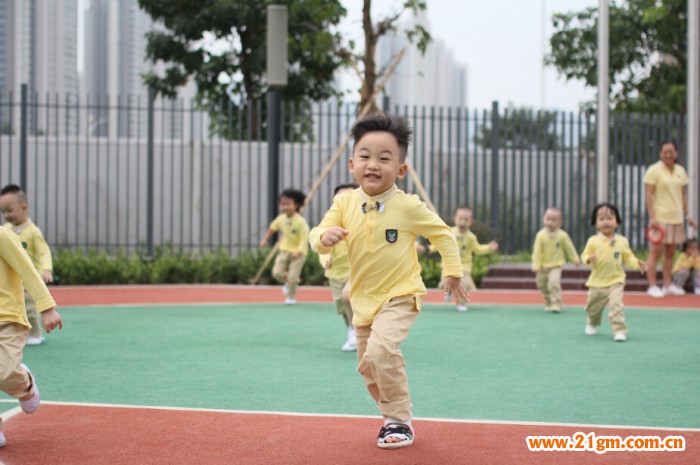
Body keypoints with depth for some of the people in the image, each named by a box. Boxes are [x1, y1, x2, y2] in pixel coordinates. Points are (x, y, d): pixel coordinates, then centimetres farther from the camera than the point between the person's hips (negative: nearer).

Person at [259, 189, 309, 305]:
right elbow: (272, 228, 17)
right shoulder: (281, 219, -5)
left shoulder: (301, 221, -22)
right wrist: (265, 239, 24)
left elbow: (304, 239, -23)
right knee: (277, 272, -6)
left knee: (292, 276, -8)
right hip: (285, 250, 5)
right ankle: (288, 282, 27)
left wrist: (298, 252, -35)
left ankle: (291, 296, 17)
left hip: (298, 253, -5)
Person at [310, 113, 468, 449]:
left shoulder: (408, 207, -14)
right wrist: (325, 236, -33)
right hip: (363, 298, 5)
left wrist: (452, 272, 1)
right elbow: (318, 236, -10)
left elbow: (442, 233, -1)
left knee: (381, 349, -27)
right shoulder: (345, 203, -6)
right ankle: (393, 415, 38)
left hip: (399, 295, -5)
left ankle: (399, 421, -11)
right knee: (368, 367, 15)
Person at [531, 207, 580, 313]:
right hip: (543, 265, 2)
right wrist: (536, 265, -16)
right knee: (542, 284, 13)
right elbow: (537, 251, -13)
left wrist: (575, 259, 10)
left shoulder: (562, 235, -12)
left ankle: (556, 304, -13)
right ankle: (548, 303, 33)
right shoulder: (541, 235, -14)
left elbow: (569, 247, 2)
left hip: (556, 265, -2)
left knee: (554, 283, -21)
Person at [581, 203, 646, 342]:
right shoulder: (593, 241, -6)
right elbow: (585, 255, -3)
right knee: (592, 307, 17)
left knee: (616, 305, -22)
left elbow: (628, 257, 3)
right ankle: (592, 324, 48)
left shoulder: (622, 241, -3)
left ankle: (619, 330, -17)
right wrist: (589, 259, -25)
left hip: (615, 281, -2)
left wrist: (637, 264, -15)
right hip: (597, 281, 2)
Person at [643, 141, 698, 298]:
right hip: (660, 218, -6)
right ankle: (652, 286, 0)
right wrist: (652, 217, -18)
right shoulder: (654, 170, -7)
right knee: (656, 252, -5)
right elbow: (648, 195, -11)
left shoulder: (680, 171, 11)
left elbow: (683, 194, 16)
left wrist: (687, 215, 11)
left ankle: (668, 285, 20)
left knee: (671, 252, 11)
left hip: (676, 218, 6)